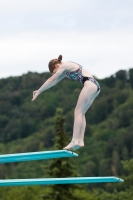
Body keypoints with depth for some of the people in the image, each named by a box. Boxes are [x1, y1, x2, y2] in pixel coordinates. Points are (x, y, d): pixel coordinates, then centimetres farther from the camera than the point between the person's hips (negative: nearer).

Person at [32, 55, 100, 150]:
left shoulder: (64, 66, -1)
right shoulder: (66, 69, 26)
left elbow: (51, 80, 2)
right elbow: (54, 82, 32)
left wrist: (38, 92, 8)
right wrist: (39, 90, 34)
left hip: (89, 84, -10)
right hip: (95, 86, 10)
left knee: (78, 112, -11)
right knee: (81, 113, 8)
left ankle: (74, 141, -18)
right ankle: (80, 141, 1)